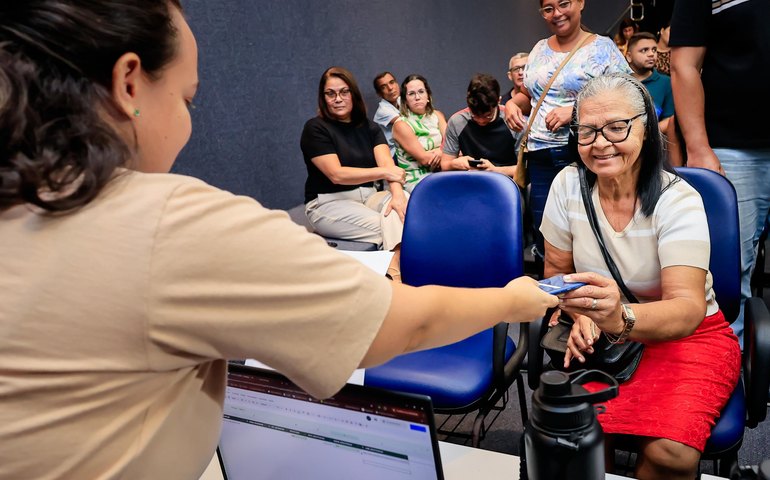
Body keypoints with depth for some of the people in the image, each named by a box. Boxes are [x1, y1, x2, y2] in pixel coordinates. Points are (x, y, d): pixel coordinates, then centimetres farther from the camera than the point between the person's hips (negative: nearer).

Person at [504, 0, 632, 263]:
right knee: (543, 233, 6)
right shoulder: (539, 49, 16)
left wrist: (576, 111, -18)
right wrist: (513, 103, 2)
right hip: (539, 157, 5)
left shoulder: (602, 48, -1)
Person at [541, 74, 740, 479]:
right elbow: (557, 270, 5)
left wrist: (622, 318, -49)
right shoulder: (569, 185, -7)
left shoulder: (677, 200, -16)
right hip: (604, 338, 2)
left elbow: (688, 310, -27)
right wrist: (582, 315, -16)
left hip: (687, 337, -1)